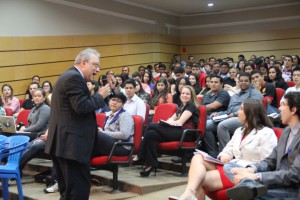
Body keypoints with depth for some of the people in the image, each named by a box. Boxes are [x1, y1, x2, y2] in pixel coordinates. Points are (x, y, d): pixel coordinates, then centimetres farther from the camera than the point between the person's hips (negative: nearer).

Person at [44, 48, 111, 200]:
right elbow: (82, 107, -22)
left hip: (62, 142, 11)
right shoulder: (75, 77, -14)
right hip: (71, 143, -11)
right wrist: (100, 95, -9)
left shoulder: (68, 75, 19)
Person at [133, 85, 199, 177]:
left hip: (185, 134, -8)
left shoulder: (191, 106, 5)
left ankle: (140, 157, -11)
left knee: (151, 125, -18)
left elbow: (180, 122, -8)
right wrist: (170, 121, -7)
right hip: (177, 131, 8)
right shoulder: (182, 107, 30)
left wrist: (169, 122, 4)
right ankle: (151, 164, -17)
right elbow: (171, 119, 16)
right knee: (150, 134, -16)